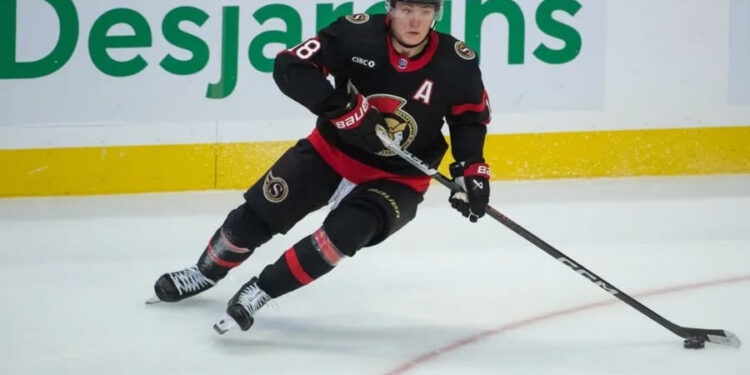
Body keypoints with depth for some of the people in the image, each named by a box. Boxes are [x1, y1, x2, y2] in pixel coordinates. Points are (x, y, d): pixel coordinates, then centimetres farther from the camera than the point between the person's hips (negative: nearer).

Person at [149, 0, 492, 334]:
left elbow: (470, 117, 0)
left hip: (395, 179, -1)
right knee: (257, 215, 3)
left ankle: (260, 290, -12)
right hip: (333, 152, 1)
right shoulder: (357, 34, -22)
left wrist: (471, 169, -13)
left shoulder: (456, 63, -18)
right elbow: (291, 68, -23)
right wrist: (342, 107, -33)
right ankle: (206, 272, 35)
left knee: (345, 233, -28)